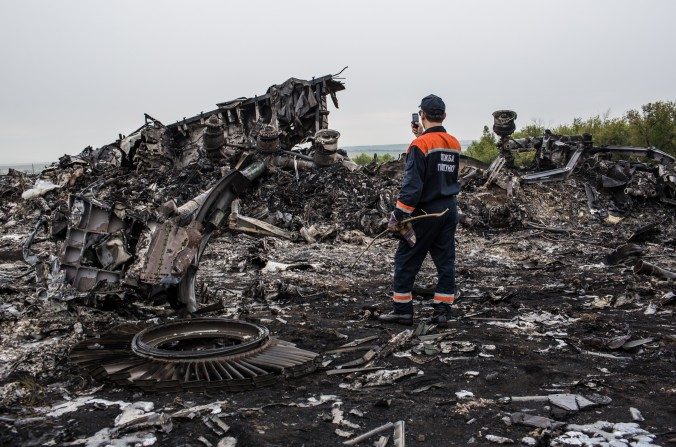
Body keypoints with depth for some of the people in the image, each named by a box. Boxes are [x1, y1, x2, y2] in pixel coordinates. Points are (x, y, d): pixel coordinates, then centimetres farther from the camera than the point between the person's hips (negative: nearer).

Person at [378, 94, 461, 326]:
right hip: (449, 211, 7)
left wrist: (398, 216, -15)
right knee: (445, 261, 9)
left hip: (426, 212, -7)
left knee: (406, 261, 3)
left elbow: (412, 185, -18)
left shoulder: (420, 144, -14)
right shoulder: (454, 143, 7)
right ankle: (443, 311, 13)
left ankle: (402, 310, 8)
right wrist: (422, 136, 22)